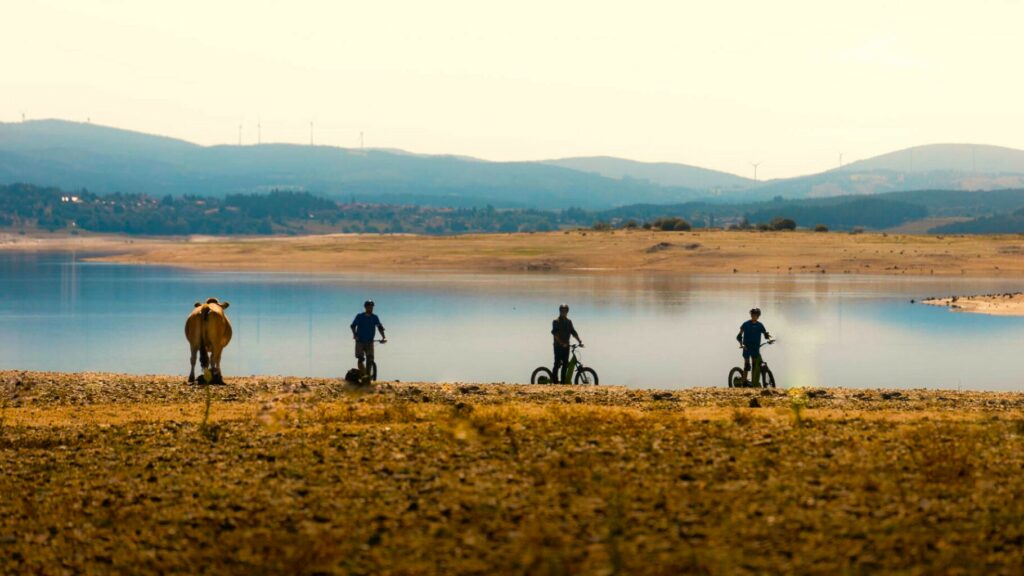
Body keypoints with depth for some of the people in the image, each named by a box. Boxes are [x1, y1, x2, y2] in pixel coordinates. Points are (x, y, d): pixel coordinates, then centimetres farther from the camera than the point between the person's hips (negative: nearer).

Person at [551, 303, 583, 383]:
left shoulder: (569, 322, 13)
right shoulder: (556, 321, -6)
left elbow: (573, 332, 11)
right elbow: (555, 333, -16)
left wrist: (580, 341, -2)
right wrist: (562, 343, -25)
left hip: (566, 346, 6)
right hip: (558, 346, -6)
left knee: (565, 365, 5)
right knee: (557, 363, -7)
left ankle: (563, 381, 10)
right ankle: (555, 381, -3)